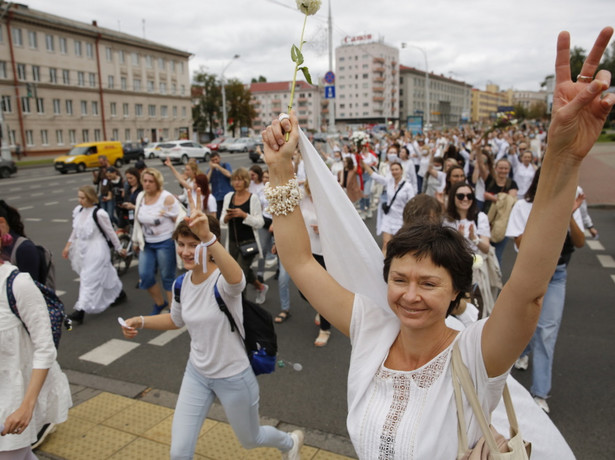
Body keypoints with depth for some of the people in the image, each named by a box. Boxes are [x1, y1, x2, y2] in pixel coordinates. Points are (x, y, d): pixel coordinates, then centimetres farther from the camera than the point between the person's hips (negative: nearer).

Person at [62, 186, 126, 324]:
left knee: (89, 279, -7)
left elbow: (110, 232, -8)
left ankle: (80, 310, -5)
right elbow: (75, 230, 16)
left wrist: (119, 248, 0)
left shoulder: (99, 213, -17)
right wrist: (68, 245, 12)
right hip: (82, 249, 7)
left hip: (96, 250, -7)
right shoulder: (78, 210, 3)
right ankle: (119, 293, 39)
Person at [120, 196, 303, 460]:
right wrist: (141, 322, -2)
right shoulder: (181, 283, -7)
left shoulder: (222, 281, -27)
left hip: (233, 377, -5)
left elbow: (236, 278, -55)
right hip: (196, 374, 5)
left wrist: (208, 237, -69)